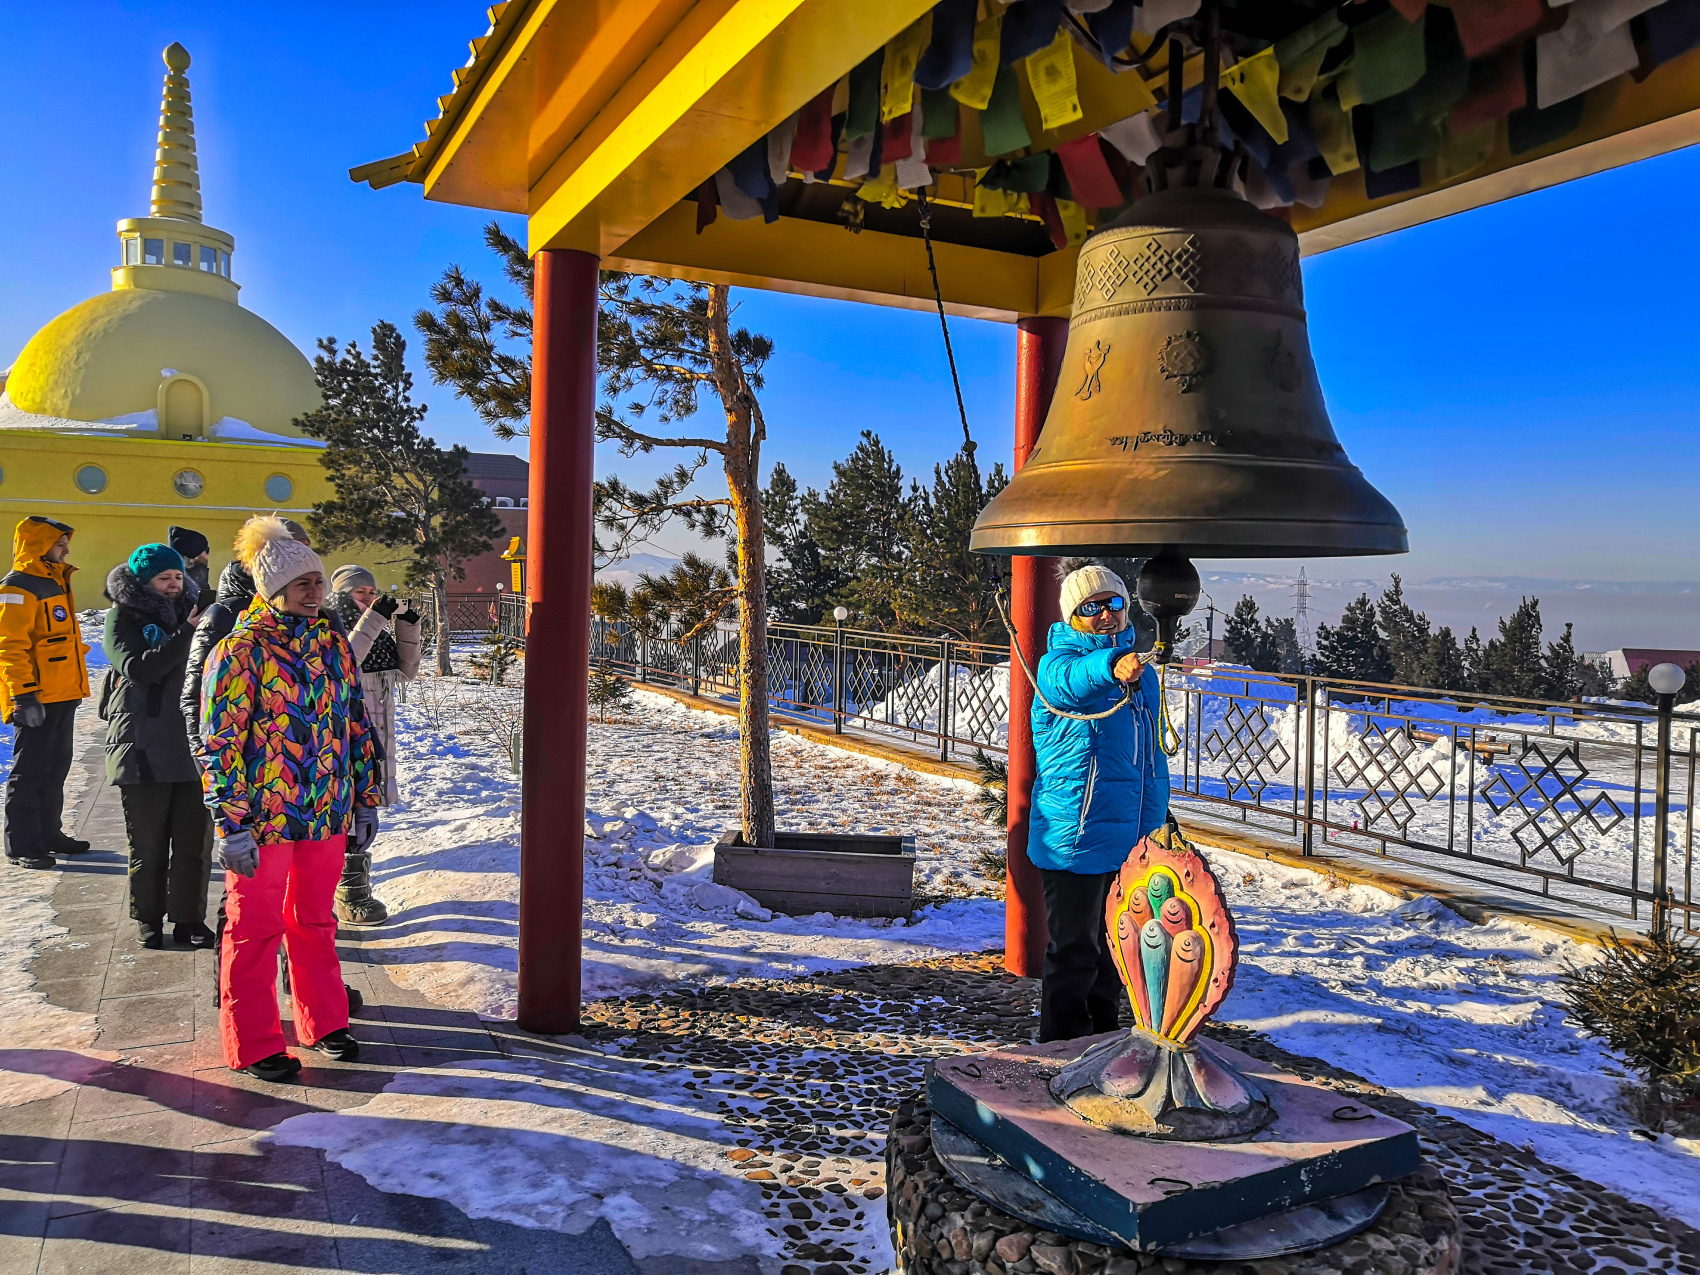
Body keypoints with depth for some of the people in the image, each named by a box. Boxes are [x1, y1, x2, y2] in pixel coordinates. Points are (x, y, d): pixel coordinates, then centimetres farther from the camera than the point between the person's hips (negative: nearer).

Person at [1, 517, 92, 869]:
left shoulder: (55, 581, 17)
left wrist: (75, 685, 26)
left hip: (62, 696, 9)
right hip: (36, 699, -9)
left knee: (56, 767, 16)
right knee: (29, 770, -3)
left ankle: (48, 833, 26)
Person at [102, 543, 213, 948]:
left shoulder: (190, 612, 12)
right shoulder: (122, 618, -1)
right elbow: (138, 669, -18)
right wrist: (186, 634, -23)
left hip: (190, 743, 4)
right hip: (144, 747, -4)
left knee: (195, 842, 5)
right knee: (148, 844, 7)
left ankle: (189, 919, 16)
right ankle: (149, 920, 21)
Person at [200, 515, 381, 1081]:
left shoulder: (333, 644, 7)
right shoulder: (240, 651, -10)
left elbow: (356, 725, 13)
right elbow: (220, 743, -12)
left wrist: (366, 800, 13)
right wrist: (234, 824, -15)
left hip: (327, 815, 5)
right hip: (263, 817, -5)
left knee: (315, 920, 18)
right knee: (255, 927, 7)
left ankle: (323, 1021, 33)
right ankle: (254, 1045, 20)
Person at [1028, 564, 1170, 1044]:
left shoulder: (1140, 669, 11)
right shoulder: (1060, 662, -10)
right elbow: (1070, 680, -37)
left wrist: (1157, 819, 18)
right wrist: (1112, 666, -59)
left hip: (1131, 836, 7)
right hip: (1077, 836, -7)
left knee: (1113, 944, 20)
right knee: (1075, 949, 1)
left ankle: (1103, 1031, 37)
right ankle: (1063, 1043, 16)